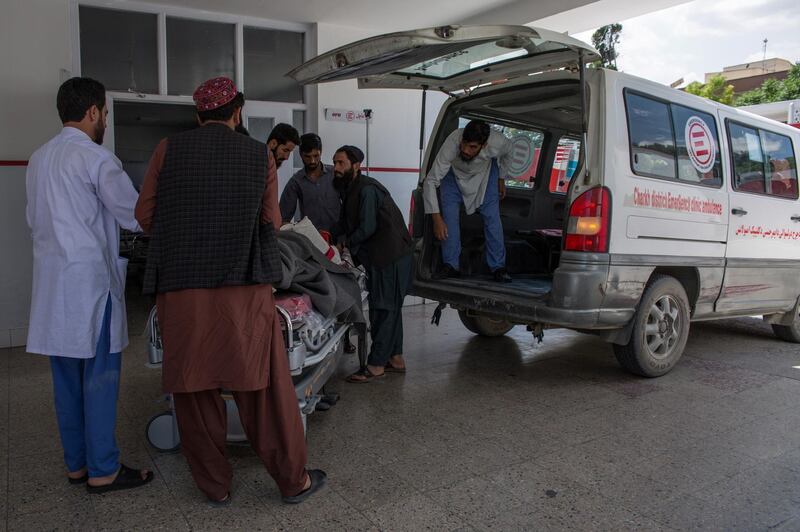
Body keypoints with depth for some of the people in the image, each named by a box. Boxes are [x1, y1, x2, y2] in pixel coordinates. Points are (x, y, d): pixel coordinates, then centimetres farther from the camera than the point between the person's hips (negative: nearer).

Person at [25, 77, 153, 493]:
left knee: (67, 377, 13)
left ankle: (76, 464, 24)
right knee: (100, 376, 0)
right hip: (90, 279, -8)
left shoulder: (38, 159, 14)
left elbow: (34, 220, 21)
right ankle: (102, 470, 8)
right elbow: (136, 216, -10)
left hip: (51, 282, 8)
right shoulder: (96, 158, -11)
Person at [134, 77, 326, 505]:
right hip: (244, 289, -1)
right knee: (265, 388, 7)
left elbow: (144, 214, 7)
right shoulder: (260, 155, 5)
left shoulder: (169, 149, 6)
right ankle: (293, 480, 20)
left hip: (179, 288, 1)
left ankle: (214, 486, 26)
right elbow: (272, 222, 10)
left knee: (193, 390, 12)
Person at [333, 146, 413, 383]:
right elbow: (351, 226, 18)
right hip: (379, 256, 10)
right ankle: (395, 358, 23)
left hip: (390, 256, -10)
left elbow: (367, 228, -20)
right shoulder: (350, 189, 15)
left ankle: (376, 365, -2)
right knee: (389, 308, 14)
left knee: (383, 309, -6)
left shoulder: (366, 189, -16)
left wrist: (347, 243, -7)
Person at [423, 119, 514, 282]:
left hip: (485, 171, 1)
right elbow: (430, 181, -39)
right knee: (449, 215, -14)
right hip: (454, 171, -1)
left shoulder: (498, 143, -37)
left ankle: (498, 267, -1)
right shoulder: (452, 144, -43)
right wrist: (437, 218, -41)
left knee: (492, 216, -10)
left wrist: (502, 179, 3)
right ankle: (451, 265, -4)